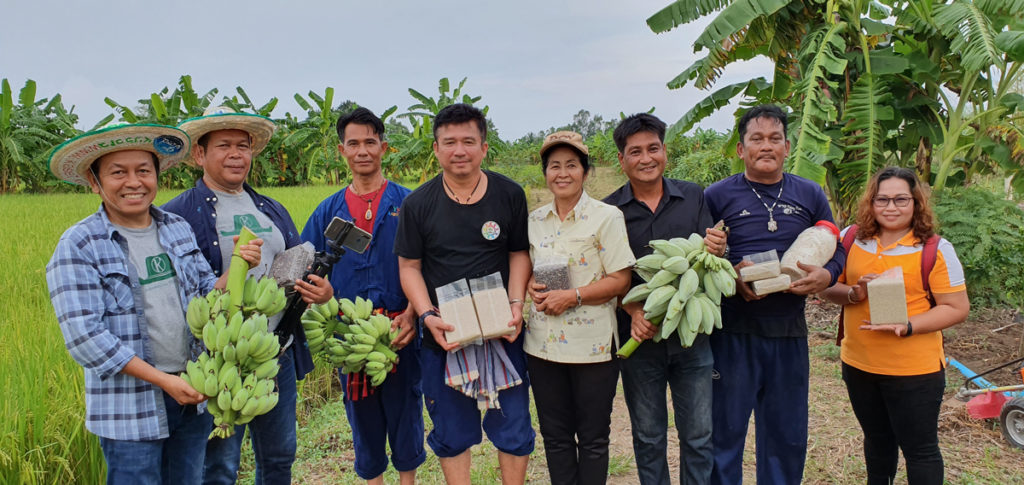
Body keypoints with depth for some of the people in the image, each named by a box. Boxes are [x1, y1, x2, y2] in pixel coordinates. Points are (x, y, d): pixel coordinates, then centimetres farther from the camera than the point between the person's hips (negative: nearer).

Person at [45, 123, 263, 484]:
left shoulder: (177, 228, 4)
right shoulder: (78, 247, -11)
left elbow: (208, 296, 10)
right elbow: (84, 337, -15)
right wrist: (164, 380, -18)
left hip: (193, 395, 5)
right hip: (129, 407, -5)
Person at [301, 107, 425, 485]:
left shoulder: (407, 203, -1)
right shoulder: (329, 211, 7)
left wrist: (413, 313, -16)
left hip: (401, 331, -2)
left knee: (405, 408, 9)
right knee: (362, 415, 14)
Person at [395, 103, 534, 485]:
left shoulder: (509, 195, 0)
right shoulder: (418, 204, -1)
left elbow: (519, 253, 5)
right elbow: (409, 266, 2)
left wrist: (516, 303, -10)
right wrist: (428, 316, -12)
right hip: (444, 336, 0)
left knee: (513, 427, 9)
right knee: (452, 432, 13)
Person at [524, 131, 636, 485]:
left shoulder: (607, 217, -7)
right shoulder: (534, 221, 8)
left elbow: (619, 281, -10)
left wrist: (572, 296, -19)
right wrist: (532, 287, -4)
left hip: (592, 346, -4)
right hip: (543, 345, 5)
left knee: (593, 438, 9)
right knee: (555, 435, 14)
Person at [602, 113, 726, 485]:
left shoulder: (693, 197, 2)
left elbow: (709, 260, 1)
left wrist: (716, 251, -22)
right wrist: (634, 311, -18)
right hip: (639, 340, -1)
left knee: (699, 436, 9)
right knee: (648, 438, 15)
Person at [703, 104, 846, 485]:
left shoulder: (810, 195, 9)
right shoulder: (718, 195, 0)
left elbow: (836, 249, 13)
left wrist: (826, 276, -8)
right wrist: (730, 278, -19)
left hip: (789, 329, 3)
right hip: (733, 329, -3)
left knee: (787, 433, 15)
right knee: (725, 428, 5)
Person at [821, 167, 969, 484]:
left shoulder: (936, 250, -9)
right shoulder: (851, 239, 1)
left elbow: (957, 308, -10)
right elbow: (828, 289, 5)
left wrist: (906, 327, -24)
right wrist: (854, 294, -17)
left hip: (915, 371, -4)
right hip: (859, 365, 4)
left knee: (919, 448, 8)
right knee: (877, 440, 23)